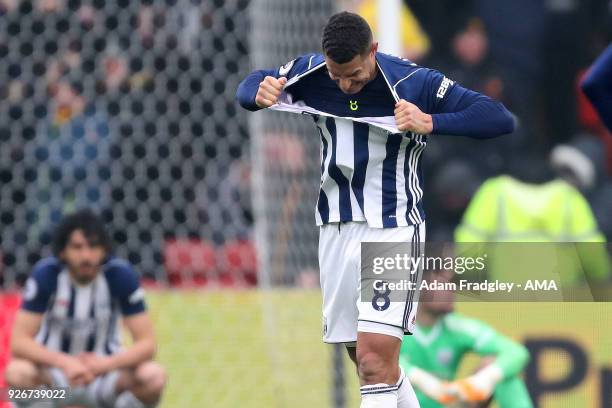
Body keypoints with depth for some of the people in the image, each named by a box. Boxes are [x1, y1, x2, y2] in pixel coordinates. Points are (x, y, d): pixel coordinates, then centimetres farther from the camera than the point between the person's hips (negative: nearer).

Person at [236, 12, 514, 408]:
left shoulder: (414, 83, -17)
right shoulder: (310, 73, -4)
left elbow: (500, 119, -20)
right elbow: (249, 86, 13)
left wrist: (430, 123, -34)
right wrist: (259, 93, -12)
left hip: (394, 229, -5)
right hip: (336, 227, 5)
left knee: (375, 356, -17)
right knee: (367, 358, 13)